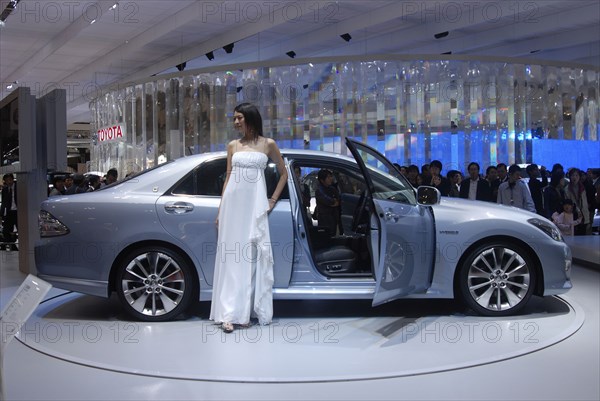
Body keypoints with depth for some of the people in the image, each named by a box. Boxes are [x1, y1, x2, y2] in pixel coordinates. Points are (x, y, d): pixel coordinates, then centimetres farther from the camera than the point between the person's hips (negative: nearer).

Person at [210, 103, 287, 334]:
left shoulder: (267, 145, 7)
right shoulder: (232, 146, 12)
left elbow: (283, 173, 14)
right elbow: (228, 178, 13)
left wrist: (273, 200, 6)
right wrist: (220, 210, 9)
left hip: (255, 205, -1)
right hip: (232, 203, 1)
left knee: (252, 256, -1)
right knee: (231, 256, -3)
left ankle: (246, 311, 6)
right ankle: (229, 314, -4)